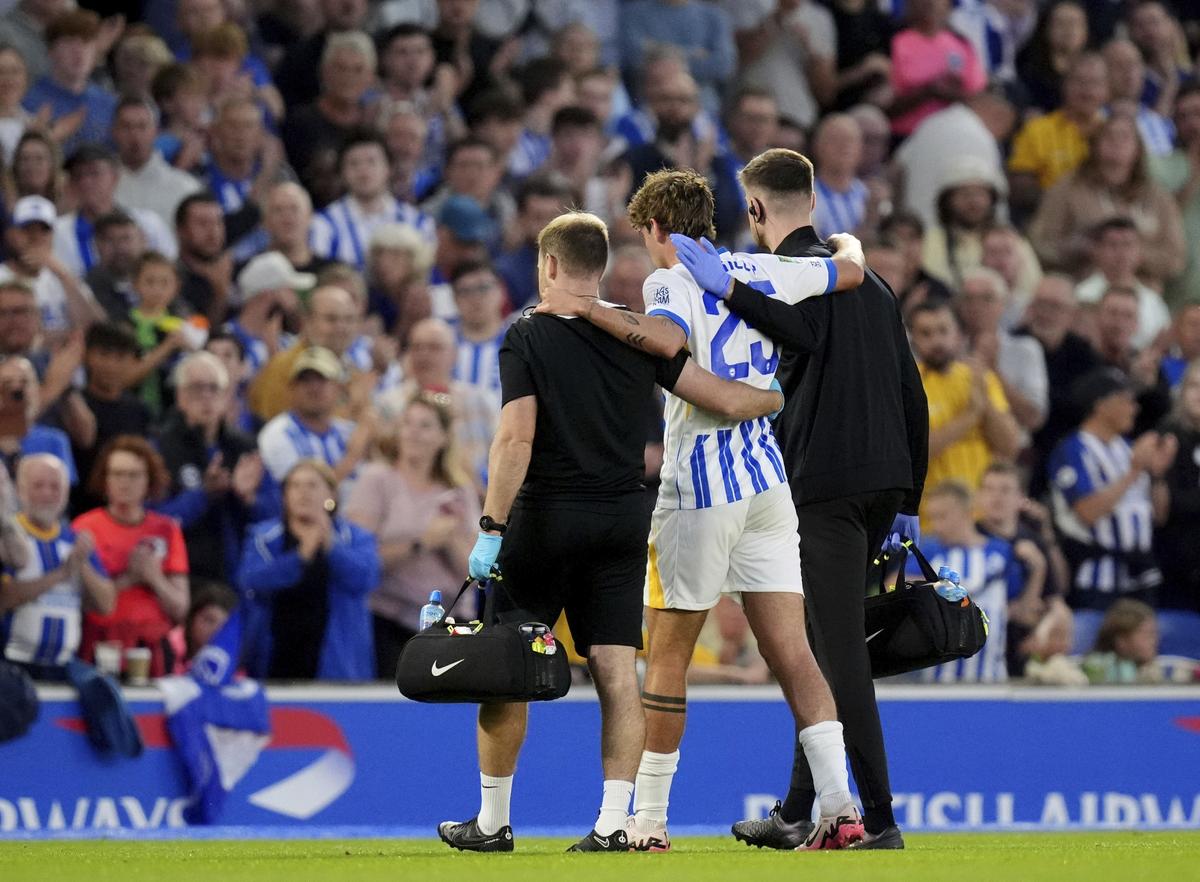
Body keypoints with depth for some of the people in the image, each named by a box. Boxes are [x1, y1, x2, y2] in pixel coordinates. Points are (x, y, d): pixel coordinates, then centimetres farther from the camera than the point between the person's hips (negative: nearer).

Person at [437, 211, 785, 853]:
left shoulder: (528, 337, -6)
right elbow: (727, 401, 3)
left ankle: (493, 821, 13)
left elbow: (516, 439, -15)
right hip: (622, 521, 3)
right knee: (616, 673, 1)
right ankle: (614, 821, -6)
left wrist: (492, 528, -14)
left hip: (545, 517, -3)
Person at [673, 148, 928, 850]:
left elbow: (805, 328, -29)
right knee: (828, 646, 15)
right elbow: (913, 395, 19)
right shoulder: (869, 280, 20)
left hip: (825, 482, -8)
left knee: (841, 652, -8)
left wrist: (727, 288, -29)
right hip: (884, 481, 8)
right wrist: (908, 502, 22)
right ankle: (798, 816, 19)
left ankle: (879, 818, -12)